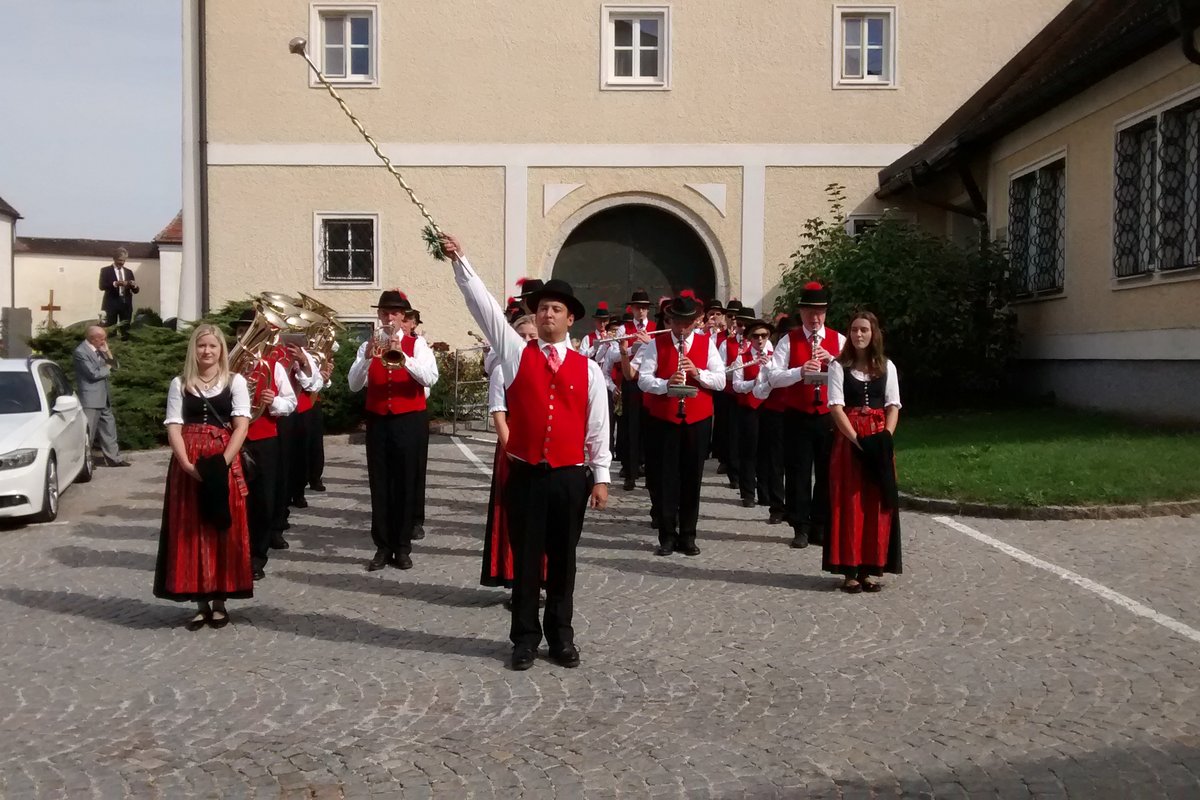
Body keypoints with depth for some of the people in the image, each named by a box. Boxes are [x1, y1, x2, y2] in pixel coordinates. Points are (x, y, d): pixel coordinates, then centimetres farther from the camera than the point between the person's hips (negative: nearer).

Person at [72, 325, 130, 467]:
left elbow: (113, 365, 12)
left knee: (109, 428, 13)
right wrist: (107, 369, -4)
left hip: (104, 398, 9)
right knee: (88, 432, -4)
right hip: (90, 400, -9)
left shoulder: (98, 349, 11)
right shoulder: (80, 352, -15)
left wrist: (107, 351, -3)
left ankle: (114, 458, 20)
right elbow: (93, 374, -21)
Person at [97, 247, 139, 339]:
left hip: (126, 303, 3)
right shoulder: (105, 270, 5)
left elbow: (136, 290, 13)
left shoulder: (129, 272, 16)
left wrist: (134, 285, -10)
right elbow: (102, 286, -9)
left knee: (126, 329, 0)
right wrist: (115, 283, -23)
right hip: (112, 303, -3)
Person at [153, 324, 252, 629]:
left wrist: (222, 462, -17)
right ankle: (201, 603, 11)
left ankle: (220, 601, 11)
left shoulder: (235, 381, 3)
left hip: (224, 463, -2)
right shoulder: (179, 384, 8)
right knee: (190, 532, 3)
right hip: (187, 465, 2)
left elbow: (241, 426, -5)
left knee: (223, 531, 1)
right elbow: (174, 428, 1)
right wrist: (187, 464, -15)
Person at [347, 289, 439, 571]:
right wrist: (367, 358, -24)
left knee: (407, 484, 4)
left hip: (410, 421, -2)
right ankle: (383, 547, 13)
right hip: (378, 422, 2)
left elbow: (430, 378, -17)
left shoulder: (417, 344, 0)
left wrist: (403, 356, -31)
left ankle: (402, 547, 13)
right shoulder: (369, 346, 6)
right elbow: (354, 385, -7)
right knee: (379, 485, 5)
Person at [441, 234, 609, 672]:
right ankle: (525, 636, 20)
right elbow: (485, 306, -5)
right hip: (525, 474, -1)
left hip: (570, 477, 1)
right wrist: (460, 262, -14)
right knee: (525, 558, 7)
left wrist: (600, 477, 1)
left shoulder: (588, 368, 4)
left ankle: (561, 635, 24)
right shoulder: (516, 353, 3)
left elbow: (597, 427, 4)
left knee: (563, 560, 11)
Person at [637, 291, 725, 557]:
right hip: (664, 419, -1)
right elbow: (643, 379, -7)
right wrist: (666, 384, -25)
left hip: (698, 420, 1)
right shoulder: (656, 344, 1)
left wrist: (697, 372, -19)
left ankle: (688, 536, 16)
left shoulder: (707, 343, 3)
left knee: (692, 478, 6)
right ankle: (667, 536, 10)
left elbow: (720, 381, -3)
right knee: (666, 478, 2)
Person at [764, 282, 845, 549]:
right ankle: (800, 527, 11)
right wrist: (800, 371, -23)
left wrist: (832, 359, -18)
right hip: (797, 417, -1)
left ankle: (821, 526, 18)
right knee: (798, 473, 2)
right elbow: (773, 377, -8)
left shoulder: (838, 340, 6)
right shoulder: (788, 341, 1)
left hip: (828, 417, 2)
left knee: (827, 473, 7)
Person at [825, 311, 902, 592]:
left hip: (879, 441, 3)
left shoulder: (886, 366, 9)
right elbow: (836, 407, -7)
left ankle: (868, 569, 11)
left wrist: (884, 438, -11)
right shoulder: (839, 366, 0)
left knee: (876, 504, 3)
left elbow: (893, 406, 6)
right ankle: (849, 571, 2)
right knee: (848, 503, -2)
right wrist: (858, 440, -17)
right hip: (848, 439, -3)